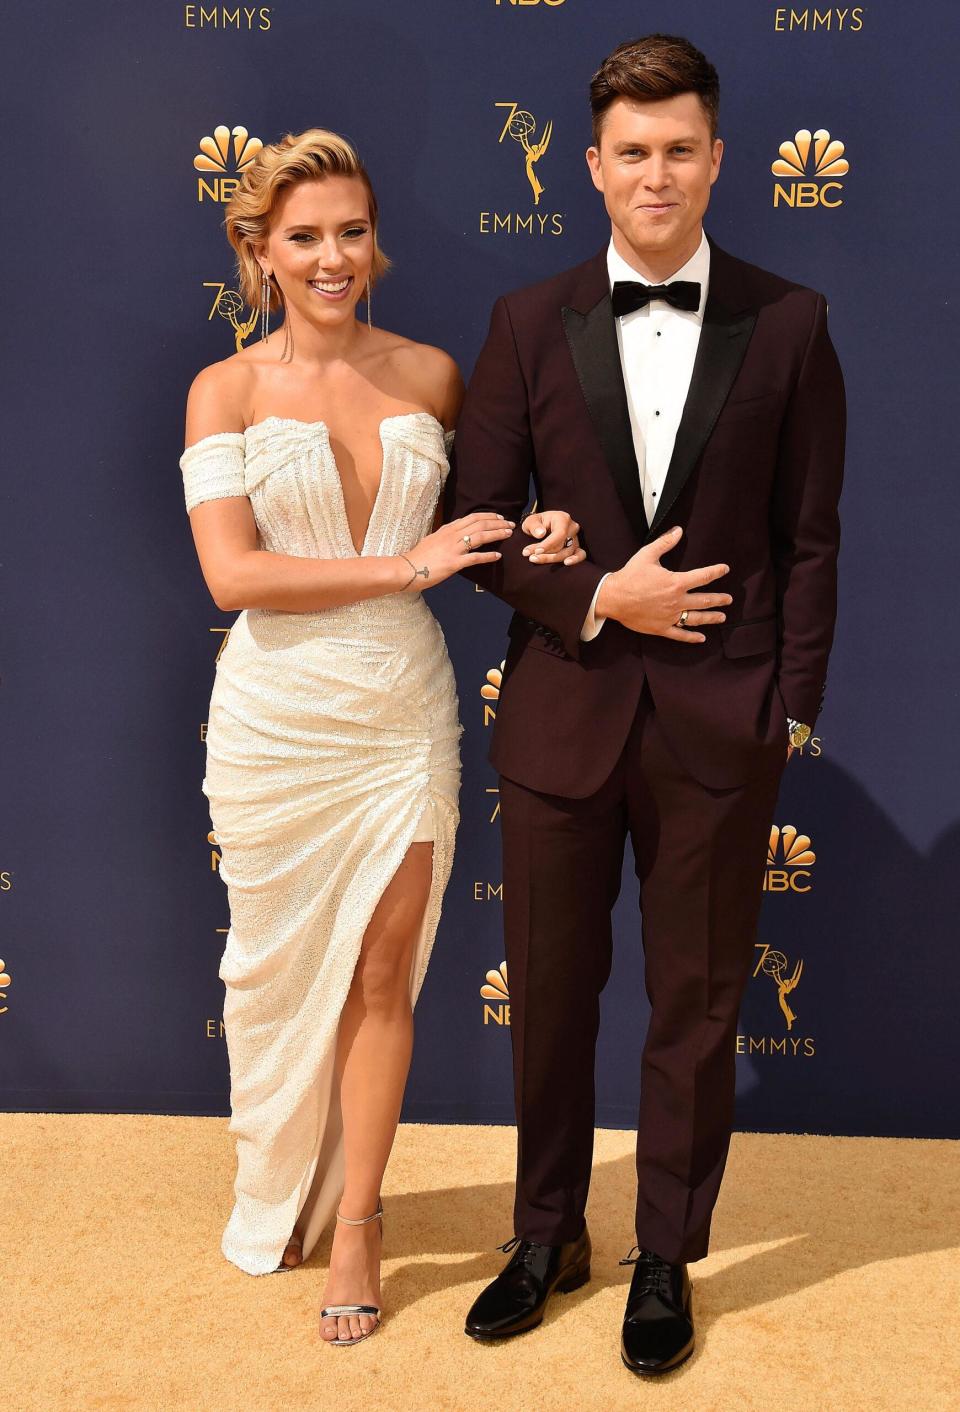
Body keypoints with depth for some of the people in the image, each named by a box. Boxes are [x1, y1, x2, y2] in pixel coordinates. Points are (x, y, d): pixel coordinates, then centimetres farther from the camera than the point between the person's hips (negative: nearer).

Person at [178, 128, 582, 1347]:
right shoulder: (227, 390, -4)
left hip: (403, 710, 2)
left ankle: (354, 1222, 24)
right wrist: (408, 564, -18)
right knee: (282, 969, 13)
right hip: (279, 716, -1)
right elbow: (231, 574, -14)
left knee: (382, 972, 6)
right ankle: (280, 1201, 38)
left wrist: (533, 540, -5)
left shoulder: (431, 374, 4)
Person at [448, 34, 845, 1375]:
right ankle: (549, 1235, 35)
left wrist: (792, 709, -3)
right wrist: (600, 597, -11)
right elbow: (477, 522, 2)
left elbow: (810, 538, 2)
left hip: (719, 723, -1)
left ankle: (666, 1259, 31)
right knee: (550, 993, 13)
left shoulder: (788, 324, 1)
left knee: (696, 1008, 11)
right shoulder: (529, 322, 2)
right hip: (563, 711, 1)